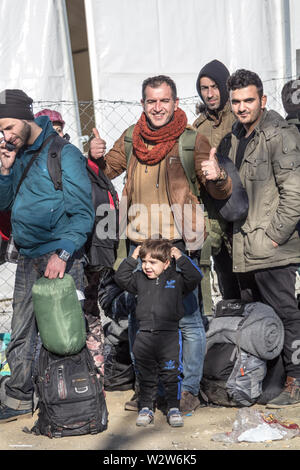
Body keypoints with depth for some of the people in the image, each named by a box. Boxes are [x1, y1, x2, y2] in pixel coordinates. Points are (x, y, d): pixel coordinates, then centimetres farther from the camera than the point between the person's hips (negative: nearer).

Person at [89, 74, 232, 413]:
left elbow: (221, 193, -4)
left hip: (178, 245, -4)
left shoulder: (192, 141, -3)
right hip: (139, 245, 5)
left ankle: (189, 389, 17)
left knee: (187, 318, 1)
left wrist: (218, 177, -27)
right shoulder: (131, 139, 9)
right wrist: (97, 157, 0)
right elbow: (107, 171, 23)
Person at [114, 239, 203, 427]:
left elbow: (195, 277, -7)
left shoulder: (176, 279, 2)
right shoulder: (139, 279, 11)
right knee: (145, 375, 10)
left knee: (171, 374, 2)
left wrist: (180, 258, -8)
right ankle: (146, 408, 22)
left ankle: (174, 408, 16)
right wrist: (132, 258, 2)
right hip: (144, 336, 3)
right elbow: (121, 277, 7)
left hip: (169, 335, -3)